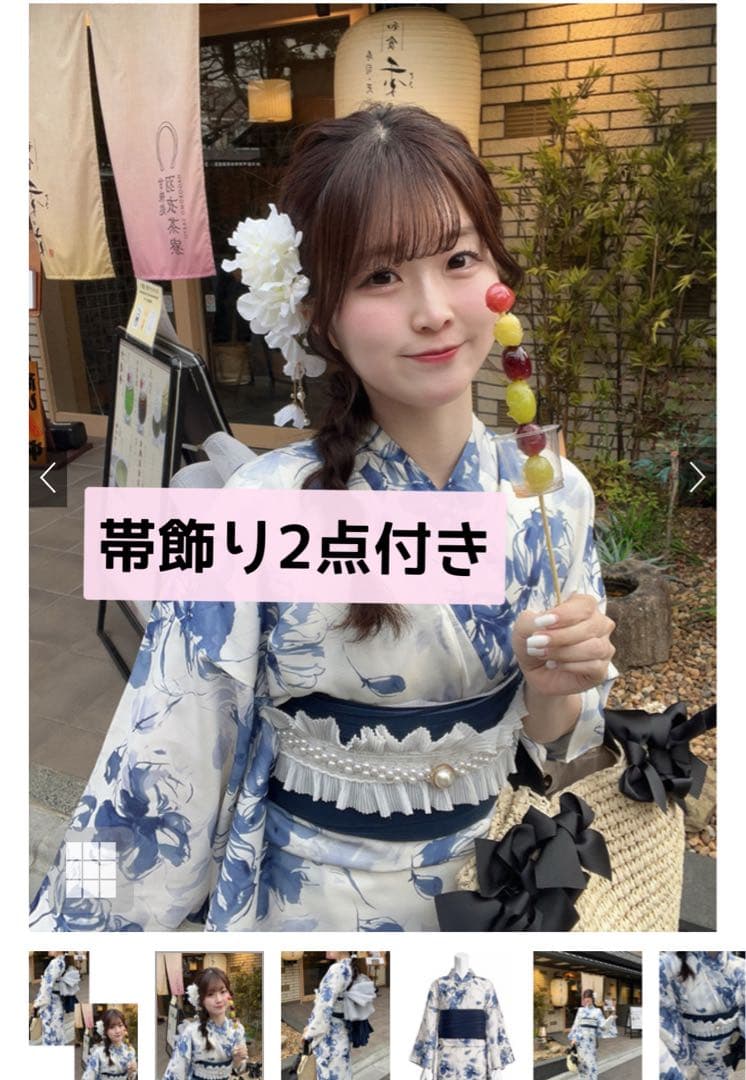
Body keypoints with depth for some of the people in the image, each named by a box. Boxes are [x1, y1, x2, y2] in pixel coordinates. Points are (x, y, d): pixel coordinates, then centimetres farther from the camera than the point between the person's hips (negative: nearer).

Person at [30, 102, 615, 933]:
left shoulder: (555, 498, -14)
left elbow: (551, 748, -4)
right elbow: (157, 772, -17)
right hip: (308, 897, -3)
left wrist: (552, 688, -24)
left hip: (500, 884, 4)